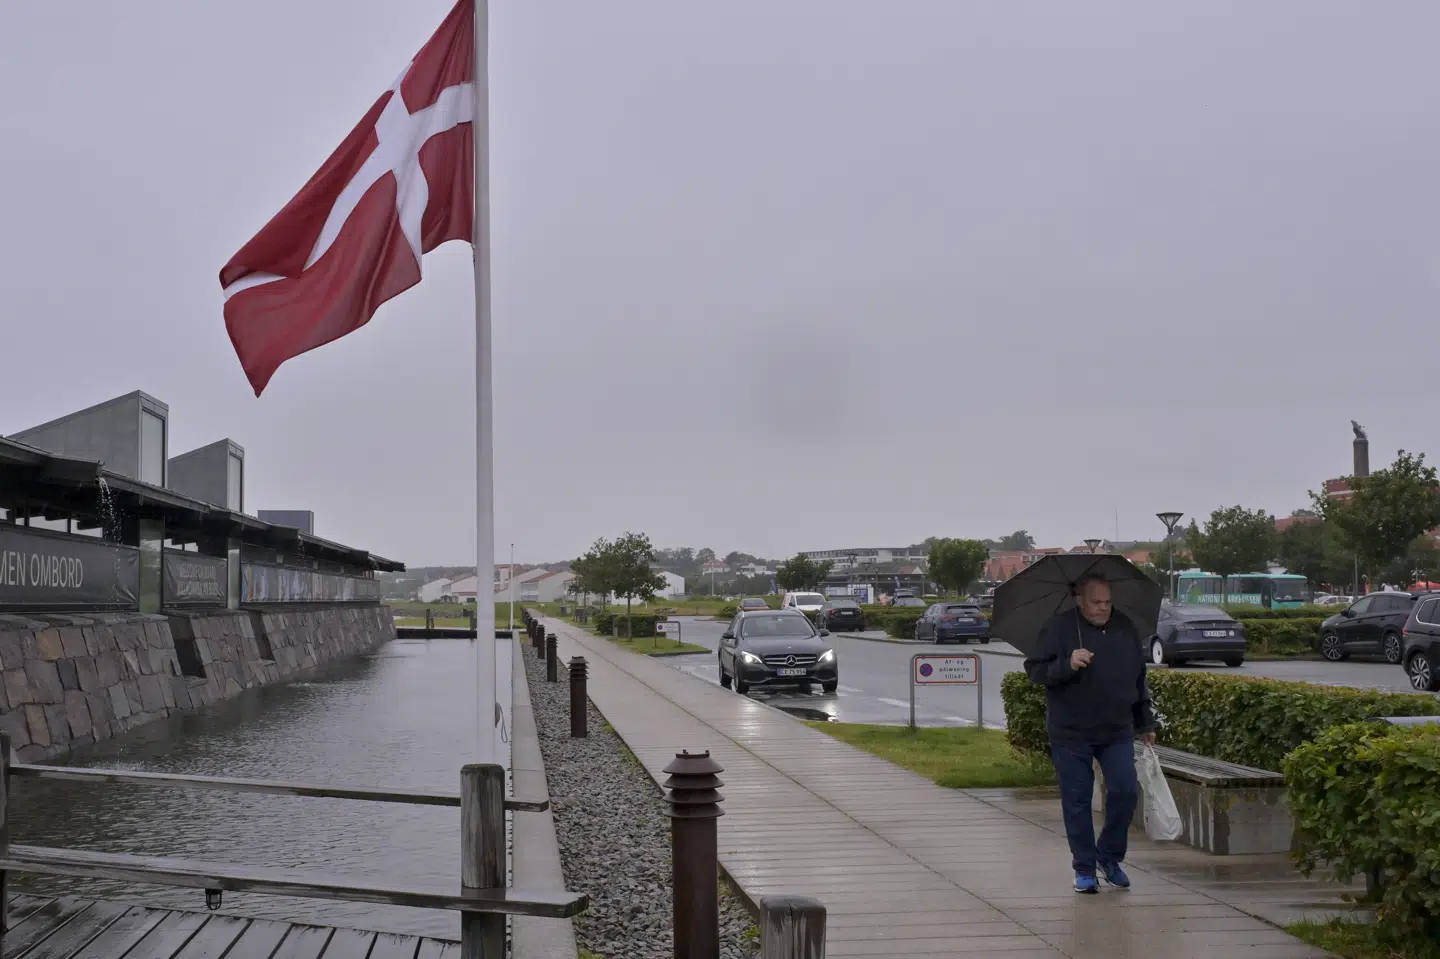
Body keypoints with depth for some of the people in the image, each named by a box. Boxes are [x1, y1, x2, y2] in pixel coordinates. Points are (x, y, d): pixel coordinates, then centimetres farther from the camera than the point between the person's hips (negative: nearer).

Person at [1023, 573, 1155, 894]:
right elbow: (1034, 669, -9)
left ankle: (1110, 856, 17)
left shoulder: (1125, 627, 7)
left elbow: (1139, 679, 17)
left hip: (1117, 732, 3)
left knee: (1125, 792, -4)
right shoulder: (1059, 627, -6)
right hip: (1070, 734, -3)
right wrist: (1067, 665, -26)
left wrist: (1145, 722, 18)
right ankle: (1084, 868, 14)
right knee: (1077, 801, 2)